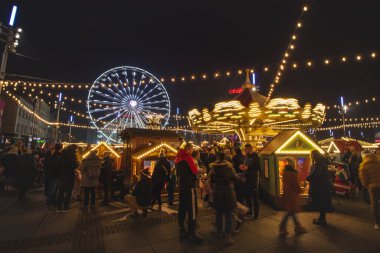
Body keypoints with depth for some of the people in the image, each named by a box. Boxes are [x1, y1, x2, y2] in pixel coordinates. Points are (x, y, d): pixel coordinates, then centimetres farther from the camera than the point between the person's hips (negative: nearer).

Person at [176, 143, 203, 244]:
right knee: (192, 210, -2)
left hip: (181, 185, 9)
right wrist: (197, 169, 7)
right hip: (189, 186, -9)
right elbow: (194, 171, -12)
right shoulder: (188, 157, -14)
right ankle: (191, 235, 5)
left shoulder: (178, 158, 11)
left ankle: (182, 232, 24)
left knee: (182, 209, 14)